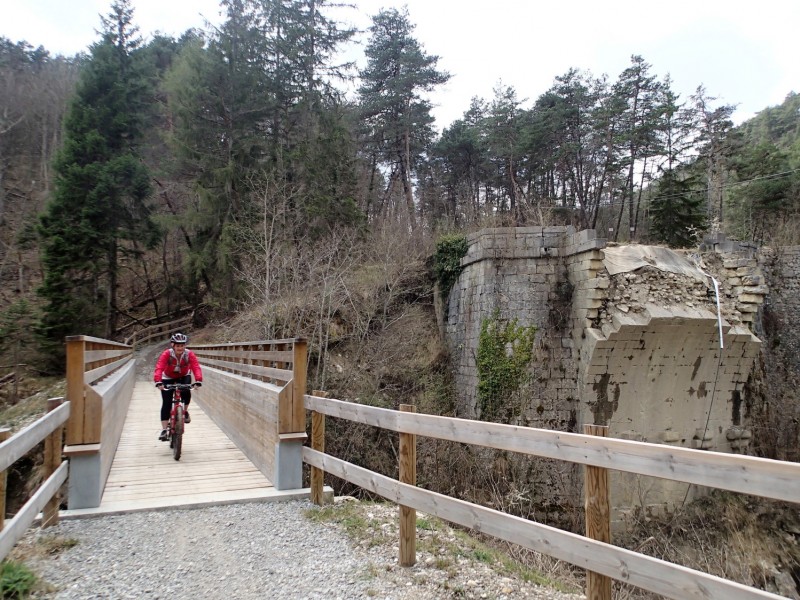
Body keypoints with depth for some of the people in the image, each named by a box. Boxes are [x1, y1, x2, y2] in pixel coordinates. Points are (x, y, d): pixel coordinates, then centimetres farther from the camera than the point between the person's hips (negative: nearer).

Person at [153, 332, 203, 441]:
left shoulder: (189, 354, -24)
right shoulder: (166, 354, -27)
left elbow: (196, 367, -35)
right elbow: (159, 368, -37)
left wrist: (198, 381, -52)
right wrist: (158, 382, -54)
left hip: (184, 377, 1)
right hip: (168, 378, 0)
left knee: (186, 392, -30)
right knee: (166, 404, -9)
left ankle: (185, 411, -1)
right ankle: (164, 430, -4)